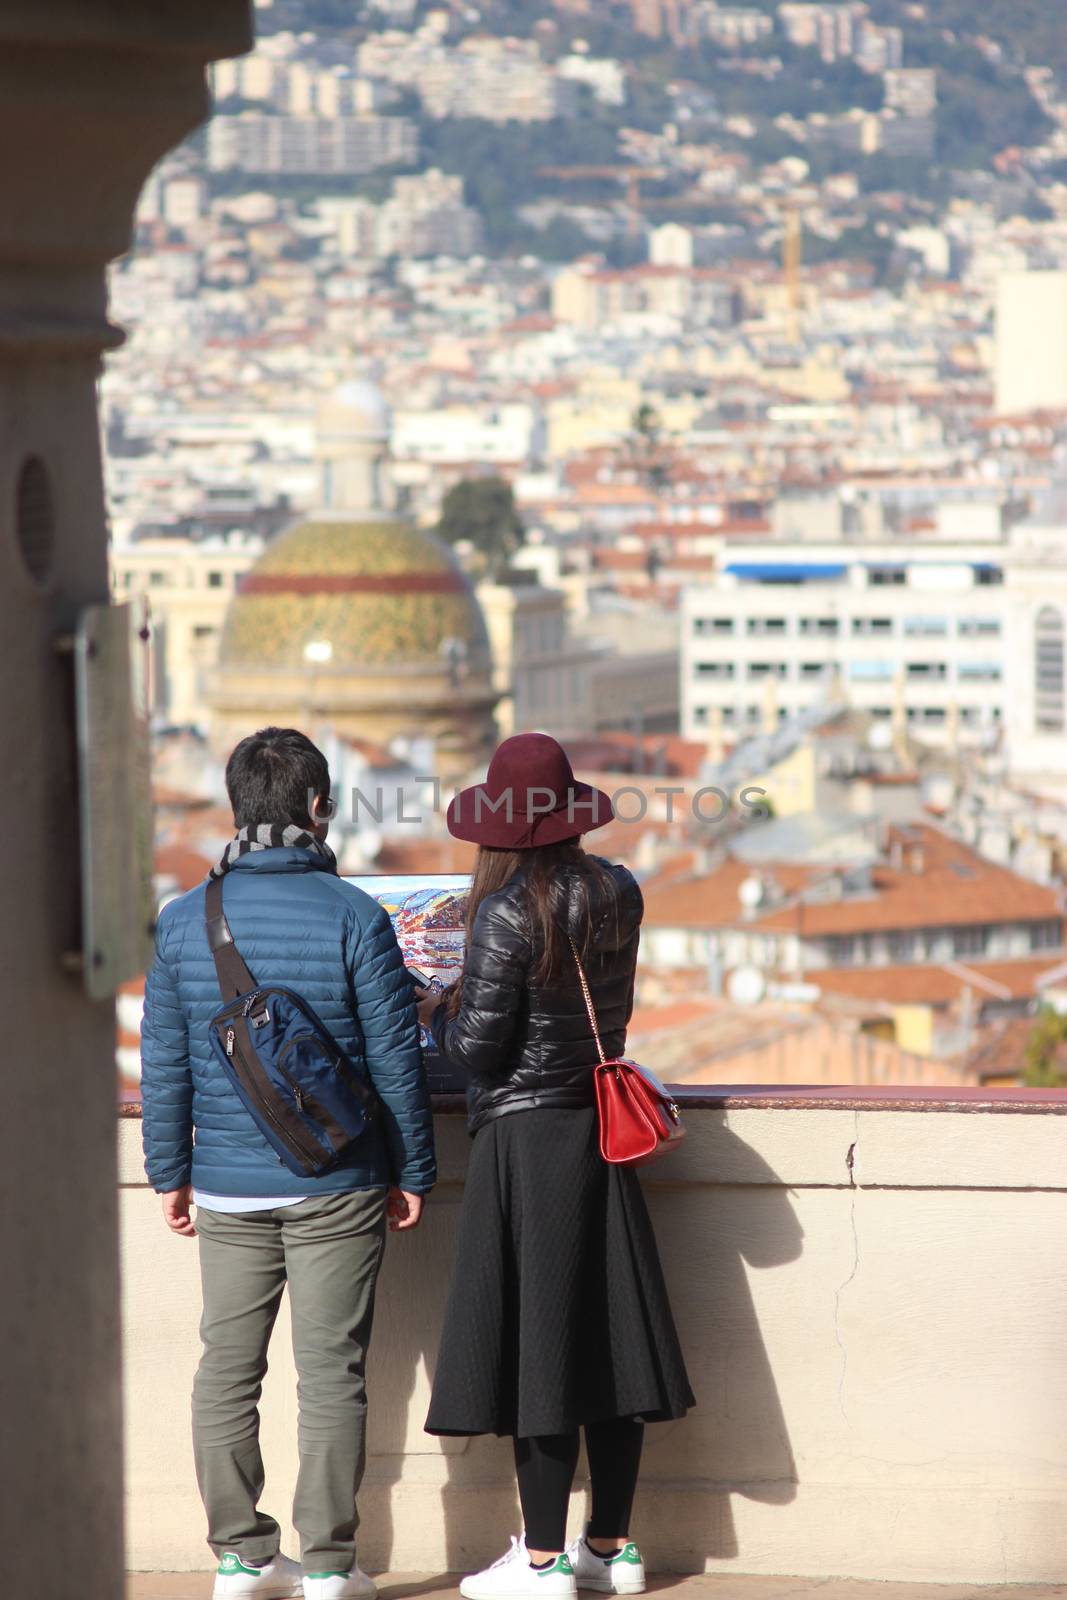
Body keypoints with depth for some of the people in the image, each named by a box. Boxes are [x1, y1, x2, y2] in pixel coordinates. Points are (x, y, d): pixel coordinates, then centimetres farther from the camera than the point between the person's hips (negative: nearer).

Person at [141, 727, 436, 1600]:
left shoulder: (184, 920, 0)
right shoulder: (355, 918, -9)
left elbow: (163, 1063, 4)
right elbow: (397, 1060, -7)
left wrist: (170, 1174, 13)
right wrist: (413, 1172, 3)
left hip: (228, 1193, 3)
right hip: (335, 1190, -3)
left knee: (227, 1369, 11)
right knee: (331, 1372, 2)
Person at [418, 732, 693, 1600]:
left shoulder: (508, 914, -17)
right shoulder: (619, 893, 3)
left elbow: (479, 1046, -16)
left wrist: (439, 1012, 5)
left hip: (525, 1138, -7)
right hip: (600, 1129, 7)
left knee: (535, 1343, -2)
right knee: (606, 1334, 11)